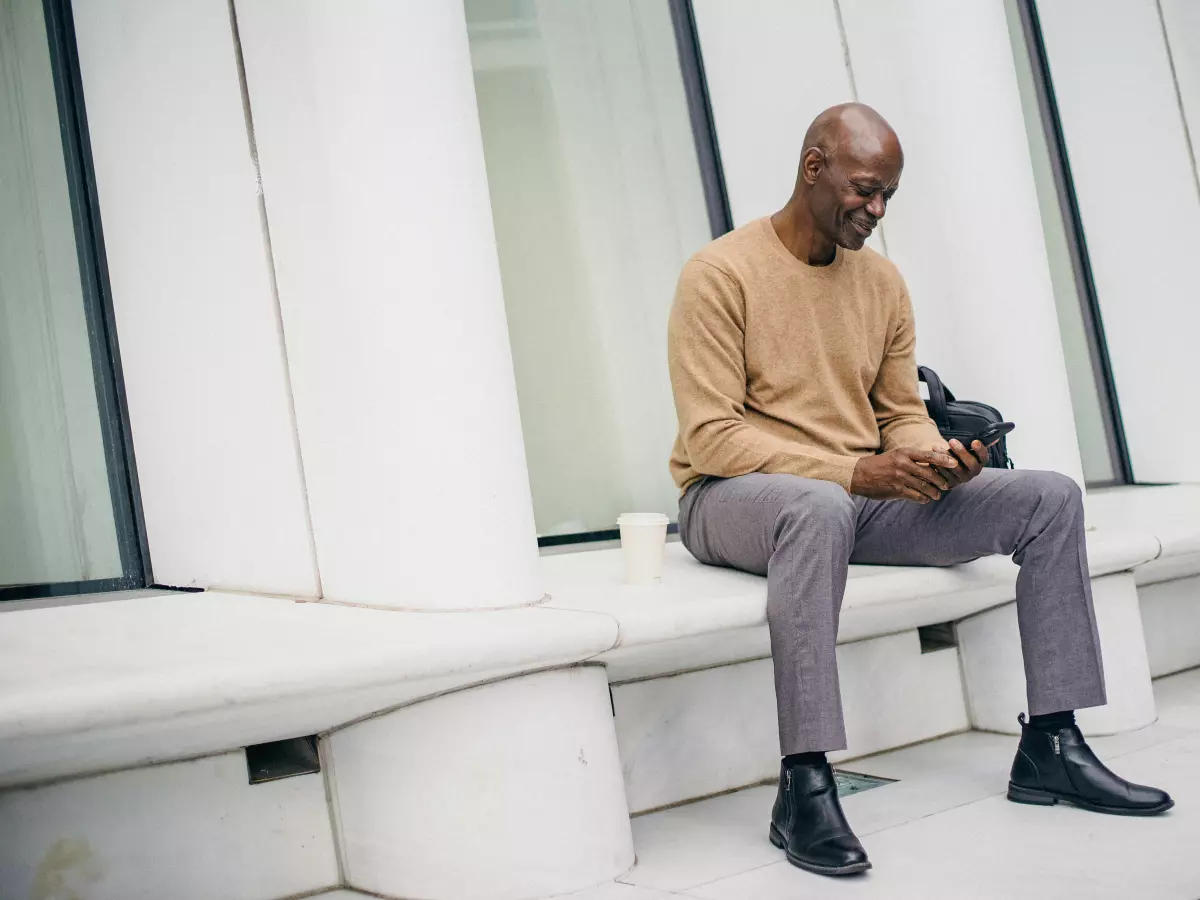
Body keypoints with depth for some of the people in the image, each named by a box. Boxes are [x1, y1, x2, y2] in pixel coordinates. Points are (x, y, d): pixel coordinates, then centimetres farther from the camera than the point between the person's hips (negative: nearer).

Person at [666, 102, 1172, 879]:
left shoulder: (883, 280, 10)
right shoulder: (720, 275, -10)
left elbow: (902, 413, 14)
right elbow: (712, 436, -17)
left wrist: (937, 459, -12)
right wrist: (849, 472, -25)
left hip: (862, 495, 7)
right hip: (733, 496, -7)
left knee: (1052, 499, -4)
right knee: (821, 511, -43)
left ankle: (1051, 749, -1)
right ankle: (805, 787, -38)